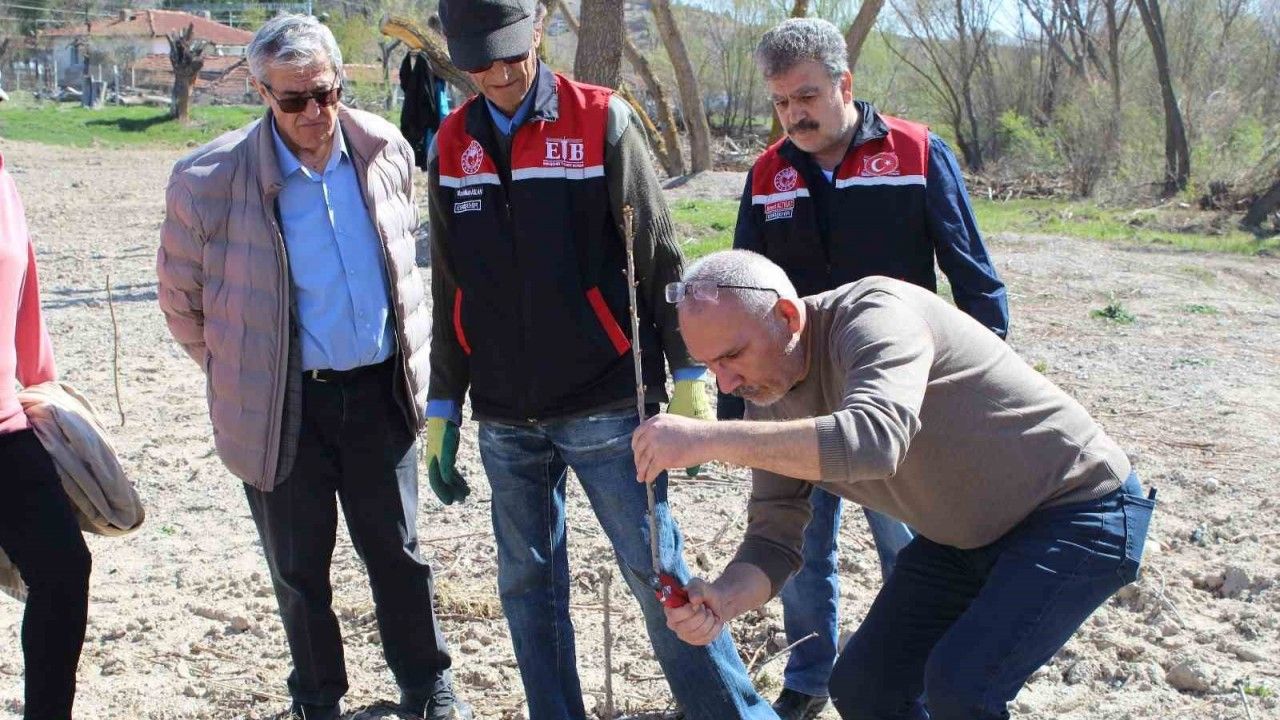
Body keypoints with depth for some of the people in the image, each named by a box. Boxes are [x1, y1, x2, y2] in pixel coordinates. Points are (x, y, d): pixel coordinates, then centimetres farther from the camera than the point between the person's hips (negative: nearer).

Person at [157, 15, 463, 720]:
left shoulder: (384, 150, -3)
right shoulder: (208, 180, -15)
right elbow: (181, 302, 0)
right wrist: (241, 372, 6)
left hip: (380, 390, 2)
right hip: (283, 405, -2)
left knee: (397, 551, 15)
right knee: (299, 568, 12)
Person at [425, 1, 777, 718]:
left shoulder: (603, 121, -5)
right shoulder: (453, 145, 8)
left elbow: (659, 257, -4)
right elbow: (450, 293, 14)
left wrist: (690, 375, -6)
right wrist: (443, 409, 13)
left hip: (607, 409, -4)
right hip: (505, 419, 4)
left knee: (656, 569, -1)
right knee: (528, 583, 9)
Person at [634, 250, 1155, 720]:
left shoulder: (875, 314, -29)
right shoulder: (770, 404, -5)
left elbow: (873, 440, -47)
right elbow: (773, 538, -6)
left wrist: (710, 439, -49)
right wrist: (722, 600, -27)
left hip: (1079, 510, -8)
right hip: (965, 534, 8)